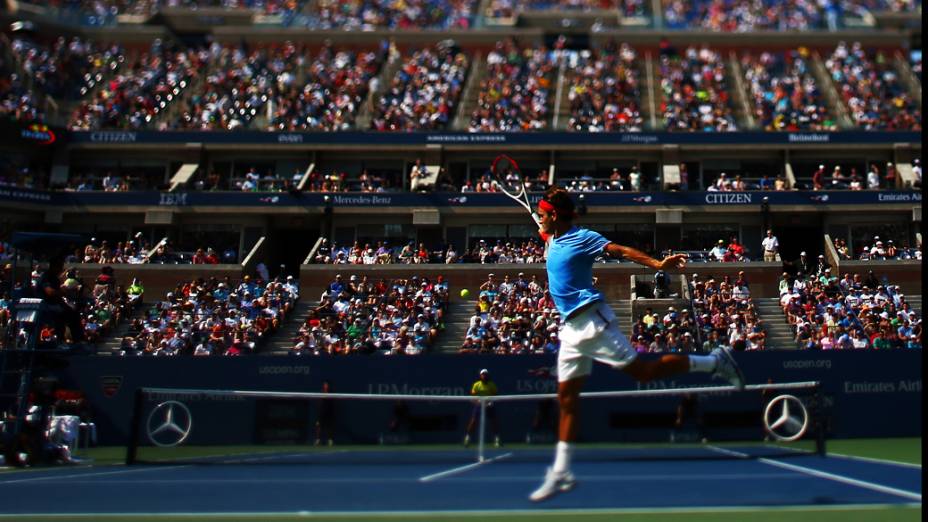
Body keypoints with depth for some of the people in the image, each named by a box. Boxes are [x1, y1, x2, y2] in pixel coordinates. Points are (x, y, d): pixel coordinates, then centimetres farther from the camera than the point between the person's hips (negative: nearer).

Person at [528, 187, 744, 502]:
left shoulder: (581, 237, -8)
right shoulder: (553, 241, 16)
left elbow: (620, 250, -17)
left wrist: (658, 264, -28)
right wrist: (545, 230, 23)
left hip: (591, 320, -8)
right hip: (570, 328, 8)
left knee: (642, 371, -10)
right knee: (567, 399, 6)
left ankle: (713, 362, 6)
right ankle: (561, 473, 9)